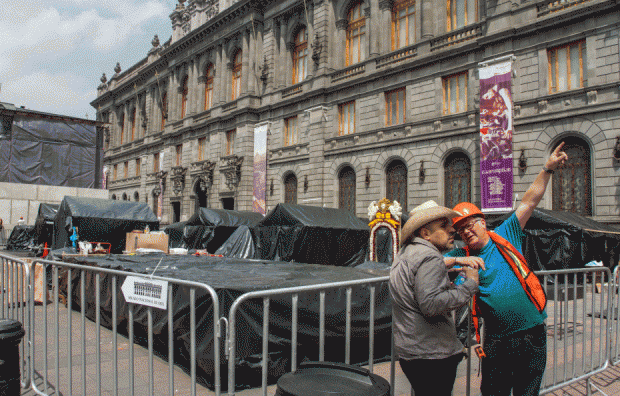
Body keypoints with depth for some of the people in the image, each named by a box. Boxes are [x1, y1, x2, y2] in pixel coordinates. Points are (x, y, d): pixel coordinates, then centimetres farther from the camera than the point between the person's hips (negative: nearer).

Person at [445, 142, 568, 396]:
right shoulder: (461, 256, 1)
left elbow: (529, 202, 0)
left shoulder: (505, 237, 1)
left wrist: (547, 169, -5)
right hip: (496, 340, 1)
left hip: (532, 335, 0)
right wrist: (458, 261, -21)